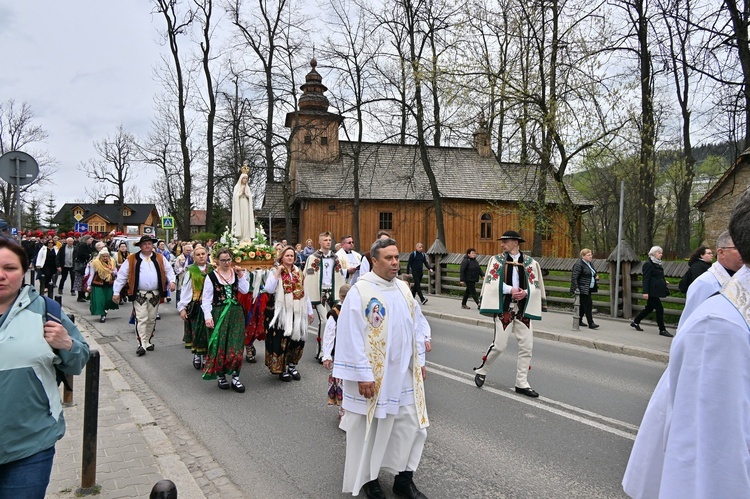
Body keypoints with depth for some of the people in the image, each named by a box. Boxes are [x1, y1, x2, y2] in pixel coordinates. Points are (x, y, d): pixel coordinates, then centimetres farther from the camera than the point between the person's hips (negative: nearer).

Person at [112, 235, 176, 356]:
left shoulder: (160, 258, 7)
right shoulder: (132, 260, 0)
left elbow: (169, 270, 12)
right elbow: (121, 275, 2)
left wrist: (171, 281, -7)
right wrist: (116, 292, -1)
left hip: (155, 295, 3)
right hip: (139, 295, -3)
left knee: (152, 319, 12)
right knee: (141, 319, -9)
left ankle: (148, 341, 26)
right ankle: (142, 345, -8)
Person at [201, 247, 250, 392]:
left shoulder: (237, 273, 7)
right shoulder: (212, 276, -3)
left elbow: (245, 290, -3)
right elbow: (206, 298, -4)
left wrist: (241, 276, -10)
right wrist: (208, 316, -12)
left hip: (236, 313, 2)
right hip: (218, 313, -2)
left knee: (236, 345, 0)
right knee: (219, 346, 3)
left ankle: (235, 376, 7)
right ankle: (221, 376, 18)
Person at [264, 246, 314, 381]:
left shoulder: (299, 274, 12)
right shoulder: (275, 272, -1)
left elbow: (304, 293, 14)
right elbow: (269, 290, -17)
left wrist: (310, 311, 13)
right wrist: (277, 273, -17)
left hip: (298, 312, 4)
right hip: (283, 313, -4)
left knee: (297, 339, 8)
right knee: (282, 340, -3)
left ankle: (292, 366, 24)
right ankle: (282, 369, 10)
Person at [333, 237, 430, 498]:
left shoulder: (403, 288, 5)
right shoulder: (360, 291, -16)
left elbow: (418, 323, 12)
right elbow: (351, 336, -17)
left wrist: (420, 360, 9)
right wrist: (363, 374, -18)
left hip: (405, 374, 6)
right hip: (373, 376, -6)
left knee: (412, 426, 11)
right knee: (370, 428, 10)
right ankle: (368, 478, 30)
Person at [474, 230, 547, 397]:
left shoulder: (530, 263, 5)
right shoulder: (496, 260, 3)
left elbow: (535, 286, 4)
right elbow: (492, 282, -5)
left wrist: (525, 292, -16)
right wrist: (510, 290, -17)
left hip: (523, 309, 3)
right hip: (503, 308, -3)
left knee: (526, 347, 3)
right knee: (499, 345, -4)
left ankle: (522, 383, 16)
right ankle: (481, 371, 19)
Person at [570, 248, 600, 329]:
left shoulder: (589, 264, 16)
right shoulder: (579, 264, -13)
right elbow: (574, 277, -18)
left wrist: (596, 277, 9)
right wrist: (576, 288, -25)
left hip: (588, 289, 9)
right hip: (583, 289, -9)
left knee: (583, 305, 13)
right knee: (588, 305, -11)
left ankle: (579, 321, 22)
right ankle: (590, 323, -10)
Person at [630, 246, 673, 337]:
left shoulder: (657, 264, 15)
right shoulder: (648, 264, -12)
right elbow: (646, 279, -16)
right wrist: (645, 292, -20)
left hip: (656, 291, 9)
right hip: (652, 291, -9)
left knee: (649, 308, 14)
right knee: (659, 309, -7)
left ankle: (635, 322, 26)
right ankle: (662, 330, 0)